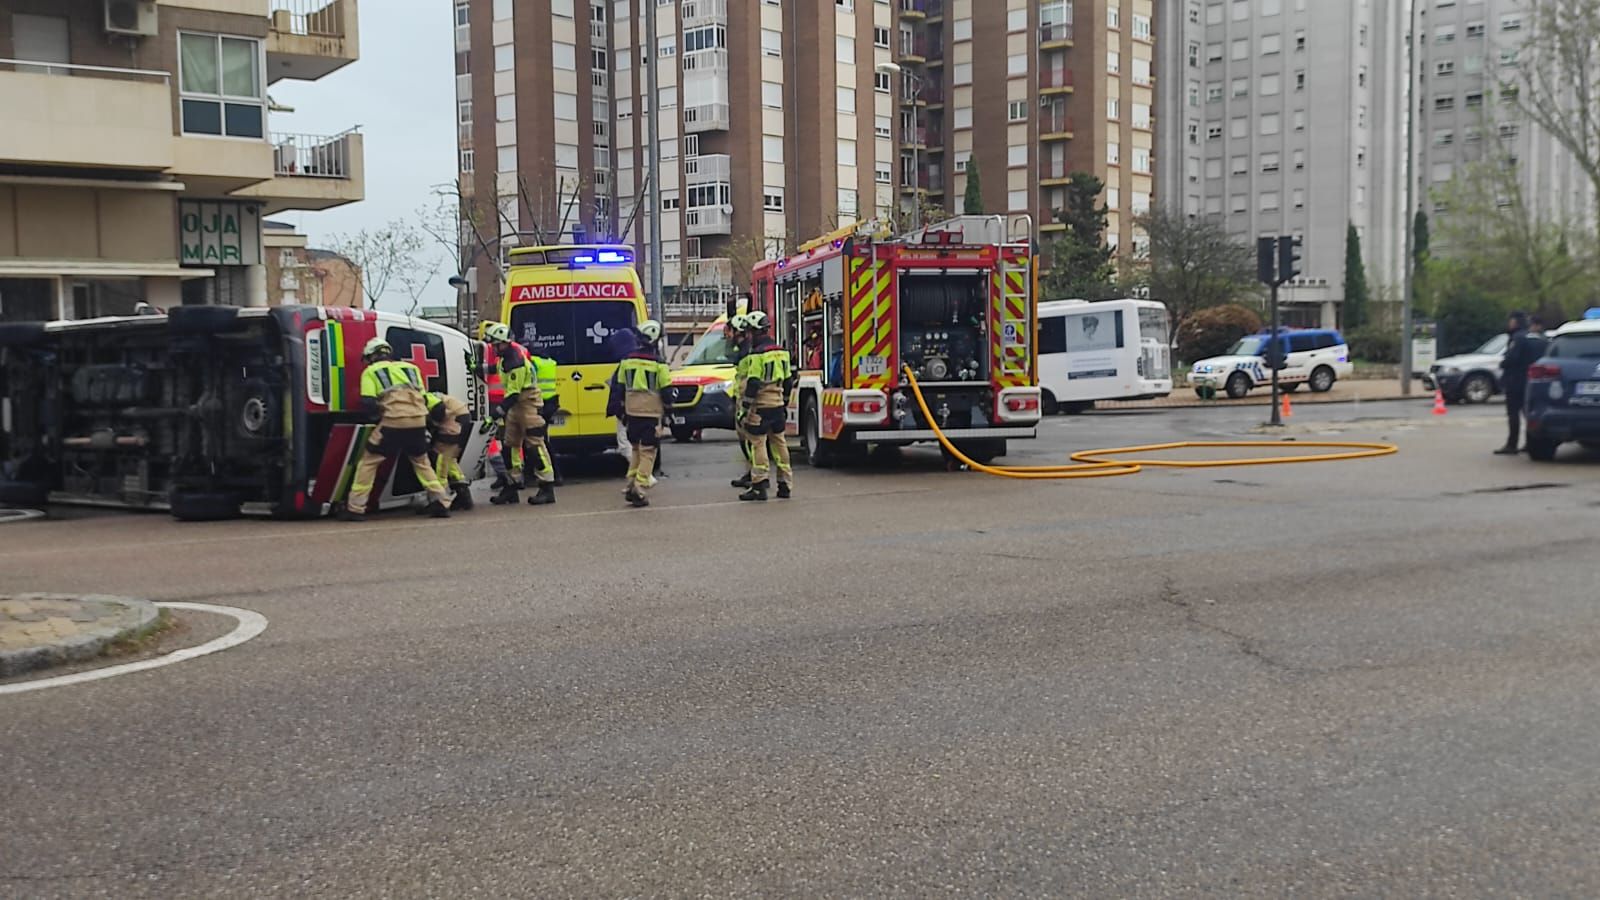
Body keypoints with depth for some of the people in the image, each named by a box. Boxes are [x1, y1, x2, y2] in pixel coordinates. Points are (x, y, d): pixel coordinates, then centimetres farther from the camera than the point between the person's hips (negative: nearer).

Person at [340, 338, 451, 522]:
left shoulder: (371, 371, 12)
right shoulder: (410, 368, 25)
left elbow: (368, 404, 0)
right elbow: (423, 398, 22)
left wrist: (378, 414, 18)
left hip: (393, 421, -4)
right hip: (418, 420, 4)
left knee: (369, 461, 8)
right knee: (421, 461, 24)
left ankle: (355, 508, 5)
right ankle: (439, 503, 16)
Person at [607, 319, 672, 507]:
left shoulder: (627, 360, 4)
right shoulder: (658, 363, -10)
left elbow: (618, 387, 10)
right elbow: (666, 391, -7)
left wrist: (618, 410, 19)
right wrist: (668, 410, 6)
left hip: (632, 412, 5)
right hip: (651, 413, -5)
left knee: (636, 448, 21)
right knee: (648, 451, -1)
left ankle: (631, 483, 17)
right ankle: (640, 489, -8)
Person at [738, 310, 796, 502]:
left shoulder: (757, 355, -13)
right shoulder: (781, 352, 13)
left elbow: (753, 383, -18)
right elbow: (788, 381, 17)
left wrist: (747, 404, -13)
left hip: (761, 406, -8)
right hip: (778, 405, 8)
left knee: (758, 444, -5)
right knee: (779, 442, 12)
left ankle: (759, 485, -8)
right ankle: (785, 484, 15)